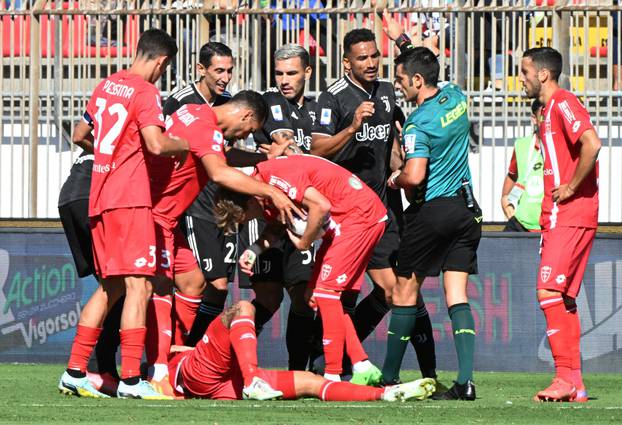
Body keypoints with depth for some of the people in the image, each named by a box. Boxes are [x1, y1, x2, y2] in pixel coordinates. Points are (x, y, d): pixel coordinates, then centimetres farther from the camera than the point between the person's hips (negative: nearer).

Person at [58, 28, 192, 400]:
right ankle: (131, 380, -16)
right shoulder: (145, 92, -9)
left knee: (111, 287, 15)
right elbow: (156, 144, -22)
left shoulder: (106, 86, 15)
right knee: (138, 285, -10)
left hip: (100, 199, 8)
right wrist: (185, 145, -3)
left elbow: (80, 136, 28)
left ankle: (75, 373, 13)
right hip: (130, 198, -8)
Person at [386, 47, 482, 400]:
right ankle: (466, 380, -10)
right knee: (458, 295, 2)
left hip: (431, 211, -6)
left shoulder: (419, 123, -18)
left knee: (405, 291, 7)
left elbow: (415, 176, -27)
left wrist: (395, 180, -7)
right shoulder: (457, 97, 4)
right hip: (465, 208, 6)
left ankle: (389, 376, 14)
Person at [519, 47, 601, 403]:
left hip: (571, 216, -10)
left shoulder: (563, 103, -11)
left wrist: (571, 187, -19)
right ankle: (574, 385, 10)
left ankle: (566, 376, -16)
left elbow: (592, 143, -26)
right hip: (556, 218, 10)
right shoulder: (549, 110, 20)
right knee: (562, 298, 9)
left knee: (549, 292, -15)